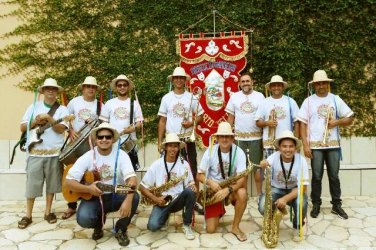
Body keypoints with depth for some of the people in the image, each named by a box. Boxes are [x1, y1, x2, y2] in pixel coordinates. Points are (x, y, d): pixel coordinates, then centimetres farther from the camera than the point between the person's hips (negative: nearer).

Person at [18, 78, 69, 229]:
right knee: (32, 184, 4)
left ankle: (48, 212, 22)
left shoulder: (62, 109, 5)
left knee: (51, 183, 8)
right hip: (35, 152, 1)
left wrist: (49, 118, -20)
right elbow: (22, 127, 6)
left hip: (54, 152, 0)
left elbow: (61, 129, -9)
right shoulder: (34, 106, 9)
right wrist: (36, 121, -10)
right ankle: (28, 215, 17)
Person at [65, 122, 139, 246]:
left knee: (135, 197, -30)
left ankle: (121, 229, -1)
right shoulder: (87, 157, -10)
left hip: (116, 196, 0)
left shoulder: (121, 155, -12)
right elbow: (68, 181, -11)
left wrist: (128, 199, -43)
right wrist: (88, 189, -29)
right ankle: (98, 223, 13)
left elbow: (132, 178, -25)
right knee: (84, 219, -29)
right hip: (94, 197, 0)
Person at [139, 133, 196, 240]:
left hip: (177, 200, 1)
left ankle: (187, 225, -10)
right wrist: (155, 199, -15)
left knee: (190, 191, -30)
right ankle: (164, 217, 12)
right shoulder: (156, 165, -4)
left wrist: (193, 187, -20)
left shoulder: (184, 164, 1)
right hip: (161, 202, -1)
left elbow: (190, 184, 4)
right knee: (153, 226, -27)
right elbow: (142, 187, -3)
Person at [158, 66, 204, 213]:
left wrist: (192, 123, -12)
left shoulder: (192, 98, 3)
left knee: (192, 171, 3)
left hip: (188, 140, 0)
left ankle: (195, 200, 14)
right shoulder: (166, 98, 3)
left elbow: (200, 116, 9)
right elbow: (162, 121, 4)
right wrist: (159, 141, 0)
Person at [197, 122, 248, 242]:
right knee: (211, 229, -10)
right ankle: (218, 212, 27)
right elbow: (199, 175, -8)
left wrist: (228, 189, -38)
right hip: (214, 189, 0)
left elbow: (242, 178, -22)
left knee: (243, 194, -36)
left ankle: (235, 227, -11)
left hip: (232, 187, 0)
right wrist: (210, 182, -29)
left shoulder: (238, 152, -14)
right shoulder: (210, 151, -12)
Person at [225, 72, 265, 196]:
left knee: (257, 166, 5)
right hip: (239, 137, 2)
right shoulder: (234, 97, 5)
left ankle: (259, 193, 17)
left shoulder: (259, 96, 1)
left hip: (256, 136, -1)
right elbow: (230, 117, 7)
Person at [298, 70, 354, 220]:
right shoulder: (308, 101, 0)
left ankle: (336, 205, 23)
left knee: (334, 176, 10)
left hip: (333, 145, 2)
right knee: (316, 176, 5)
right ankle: (316, 205, 18)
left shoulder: (335, 99, 6)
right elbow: (303, 123, -3)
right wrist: (305, 145, -10)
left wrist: (337, 122, -14)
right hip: (315, 145, -2)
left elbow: (349, 119, 8)